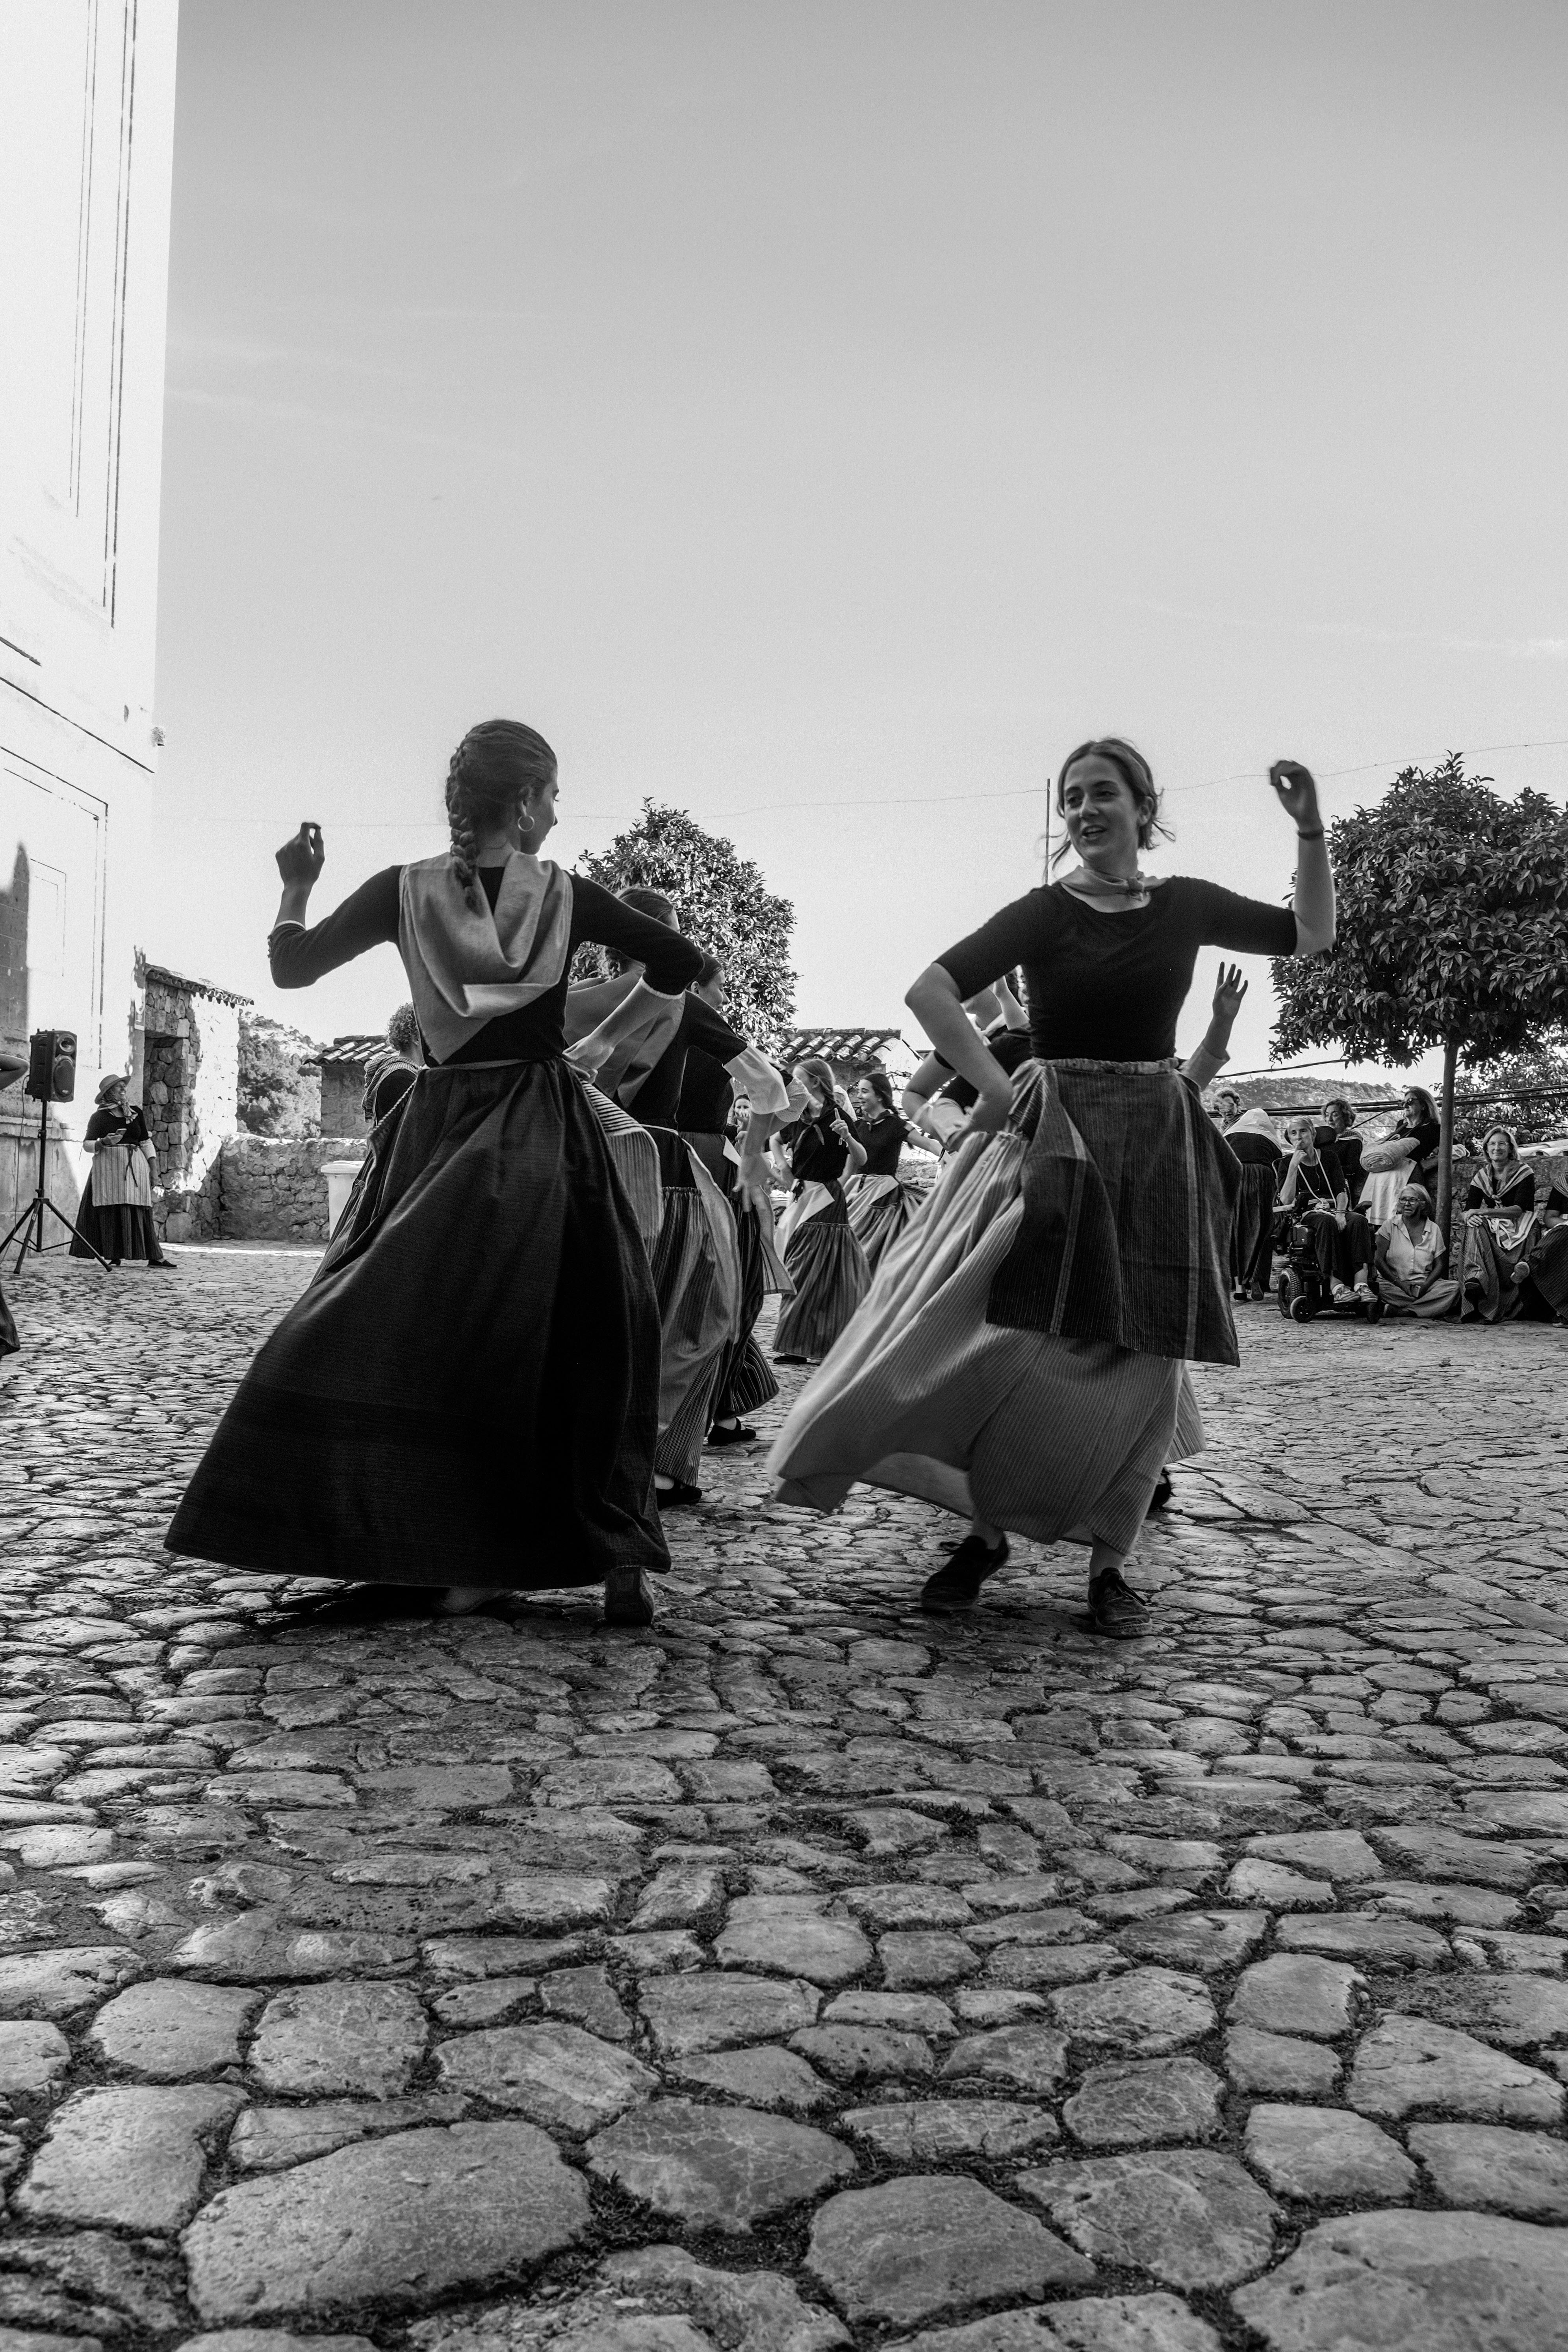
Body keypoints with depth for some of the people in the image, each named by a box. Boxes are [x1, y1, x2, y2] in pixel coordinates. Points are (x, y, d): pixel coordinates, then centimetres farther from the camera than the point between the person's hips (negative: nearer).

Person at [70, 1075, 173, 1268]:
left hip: (135, 1166, 3)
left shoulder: (136, 1114, 16)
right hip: (108, 1166, -3)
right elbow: (87, 1144, 1)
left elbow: (146, 1142, 16)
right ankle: (114, 1256, -3)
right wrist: (105, 1142, -20)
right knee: (112, 1212, -7)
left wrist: (154, 1169, 8)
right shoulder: (99, 1117, 5)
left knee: (141, 1212, -1)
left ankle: (154, 1257, -5)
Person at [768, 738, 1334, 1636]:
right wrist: (1000, 1090, -14)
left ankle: (1110, 1562, 11)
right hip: (1054, 1140, -3)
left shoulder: (1186, 906, 9)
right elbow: (930, 993, -11)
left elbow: (1312, 936, 17)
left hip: (1159, 1147, 3)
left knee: (1142, 1358, 1)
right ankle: (987, 1532, 8)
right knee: (1016, 1337, -9)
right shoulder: (1045, 913, -2)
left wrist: (1311, 830, 6)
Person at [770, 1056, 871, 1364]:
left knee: (812, 1272, -7)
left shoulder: (836, 1116, -11)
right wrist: (783, 1166, 11)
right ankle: (796, 1345, 13)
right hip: (800, 1197, 7)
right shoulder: (799, 1119, 8)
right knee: (796, 1272, 8)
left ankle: (814, 1346, -1)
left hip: (825, 1199, -7)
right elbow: (776, 1141, 28)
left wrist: (847, 1137, -32)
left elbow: (862, 1160, -15)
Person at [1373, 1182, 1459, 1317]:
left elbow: (1439, 1265, 6)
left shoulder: (1433, 1229, 8)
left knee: (1454, 1286, -24)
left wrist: (1424, 1287, -13)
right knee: (1380, 1288, -35)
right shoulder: (1391, 1225, 3)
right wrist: (1400, 1284, -14)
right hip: (1394, 1284, -2)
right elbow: (1378, 1260, -3)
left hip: (1424, 1284, 3)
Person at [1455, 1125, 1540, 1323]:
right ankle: (1475, 1278, -53)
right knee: (1475, 1228, -31)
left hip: (1519, 1229, -4)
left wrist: (1483, 1212, -24)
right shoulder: (1481, 1176, 13)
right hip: (1492, 1229, 4)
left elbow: (1520, 1208, -14)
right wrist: (1469, 1217, -23)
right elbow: (1470, 1208, 5)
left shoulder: (1524, 1173, -1)